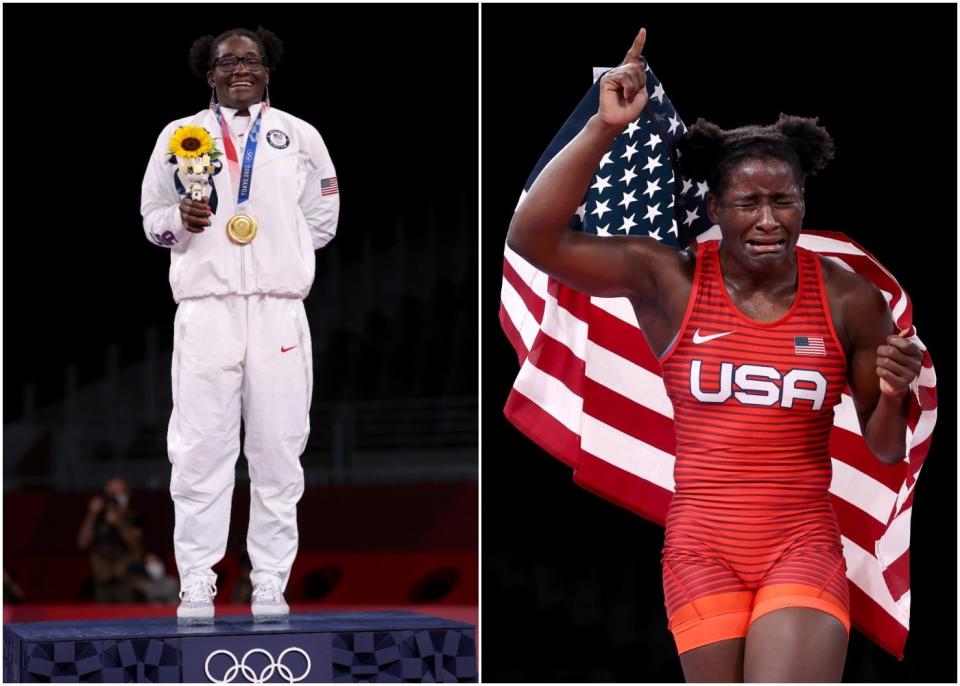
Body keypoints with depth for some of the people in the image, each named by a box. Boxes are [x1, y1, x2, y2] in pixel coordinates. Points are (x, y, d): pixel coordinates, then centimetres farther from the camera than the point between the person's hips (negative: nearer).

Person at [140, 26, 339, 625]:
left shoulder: (300, 136, 13)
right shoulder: (180, 136, 12)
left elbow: (322, 219, 16)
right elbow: (152, 217, 15)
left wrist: (278, 251, 3)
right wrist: (182, 221, -6)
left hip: (278, 308, 1)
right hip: (206, 307, 0)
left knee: (278, 449, 0)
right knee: (200, 447, -5)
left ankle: (271, 582, 5)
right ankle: (196, 583, 0)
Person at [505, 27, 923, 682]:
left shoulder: (851, 301, 0)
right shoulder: (669, 281, -3)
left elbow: (886, 452, 9)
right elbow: (533, 238, -15)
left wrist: (893, 395, -14)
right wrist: (605, 128, -20)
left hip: (804, 548, -1)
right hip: (702, 549, 1)